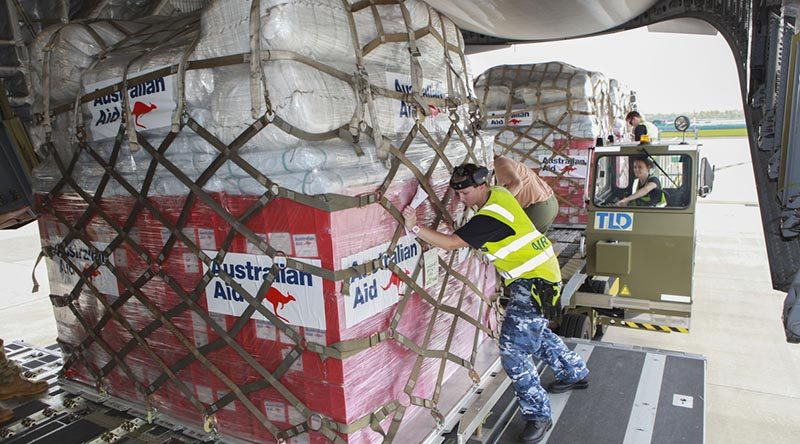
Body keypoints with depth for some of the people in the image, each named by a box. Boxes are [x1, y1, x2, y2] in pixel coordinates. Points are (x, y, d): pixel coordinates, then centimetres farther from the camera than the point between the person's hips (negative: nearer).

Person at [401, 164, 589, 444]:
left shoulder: (489, 218, -26)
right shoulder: (499, 194, 1)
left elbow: (450, 243, -28)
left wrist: (415, 228, -26)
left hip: (534, 282, -11)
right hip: (536, 274, 11)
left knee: (513, 350, -11)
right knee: (534, 330, 28)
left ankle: (538, 416, 3)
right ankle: (576, 374, 49)